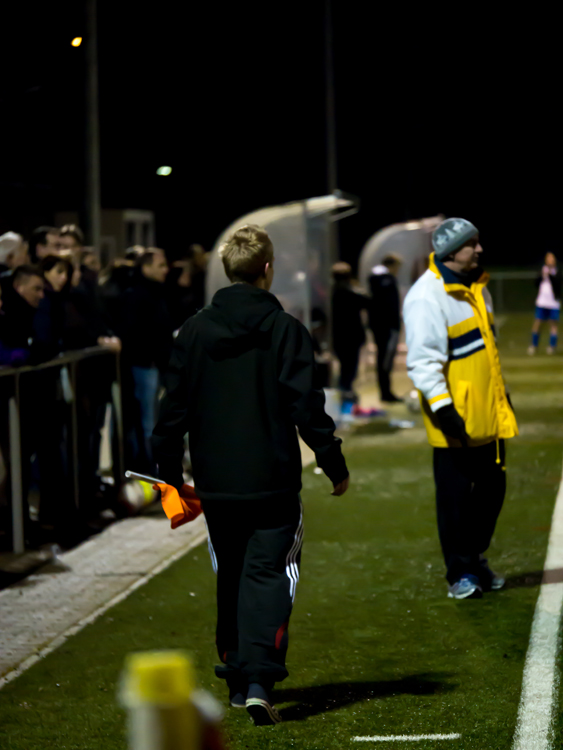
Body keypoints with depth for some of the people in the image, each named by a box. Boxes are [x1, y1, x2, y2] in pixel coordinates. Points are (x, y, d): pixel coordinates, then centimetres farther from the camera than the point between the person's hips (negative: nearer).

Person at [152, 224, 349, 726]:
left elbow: (174, 408, 7)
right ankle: (259, 680, -18)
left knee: (231, 578, 17)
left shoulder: (195, 331, 3)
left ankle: (237, 678, 24)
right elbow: (307, 407, -9)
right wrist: (335, 466, 1)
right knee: (268, 575, -3)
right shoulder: (285, 330, -8)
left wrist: (170, 474, 18)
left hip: (215, 483, 4)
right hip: (273, 480, -4)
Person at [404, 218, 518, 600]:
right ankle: (460, 572, 10)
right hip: (457, 421, -8)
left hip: (489, 416, 8)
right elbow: (423, 360, -19)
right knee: (456, 496, 0)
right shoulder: (426, 296, -16)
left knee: (492, 488, 13)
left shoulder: (477, 288, 13)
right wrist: (442, 407, -24)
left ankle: (476, 557, 29)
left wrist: (502, 393, 26)